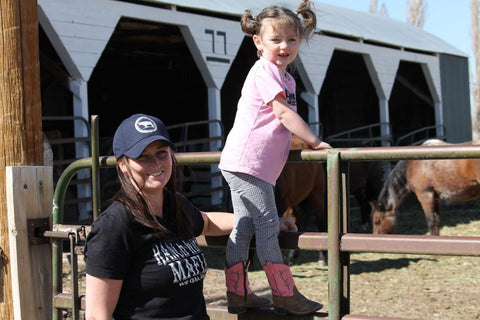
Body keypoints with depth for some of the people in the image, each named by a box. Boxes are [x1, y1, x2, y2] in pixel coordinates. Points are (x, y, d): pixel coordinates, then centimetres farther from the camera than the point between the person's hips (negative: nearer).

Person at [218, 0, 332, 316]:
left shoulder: (285, 77, 19)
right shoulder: (265, 70, -10)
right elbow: (283, 113, -16)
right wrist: (315, 141, -14)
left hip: (259, 167, 10)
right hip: (247, 163, -10)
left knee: (244, 228, 11)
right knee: (268, 226, -6)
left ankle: (237, 295, 18)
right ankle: (285, 295, -1)